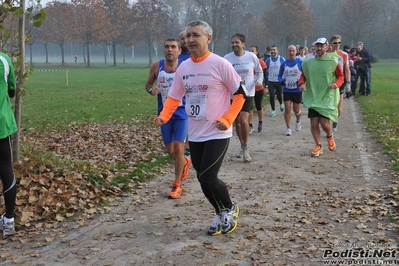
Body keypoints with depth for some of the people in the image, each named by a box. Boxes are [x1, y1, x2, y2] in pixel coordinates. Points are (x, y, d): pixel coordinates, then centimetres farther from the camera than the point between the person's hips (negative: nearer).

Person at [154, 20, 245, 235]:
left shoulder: (220, 64, -12)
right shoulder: (183, 67, 4)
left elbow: (240, 93, -6)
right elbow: (174, 97, 11)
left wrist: (227, 120, -16)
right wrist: (163, 116, -7)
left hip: (217, 134, -6)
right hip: (195, 135, 6)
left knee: (208, 178, -13)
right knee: (203, 179, 11)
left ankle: (230, 209, 16)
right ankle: (222, 214, 34)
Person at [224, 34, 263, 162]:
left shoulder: (251, 57, -5)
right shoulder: (227, 58, -5)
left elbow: (259, 71, 9)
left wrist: (259, 81, -9)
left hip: (247, 93, -2)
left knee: (243, 120, -16)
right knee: (237, 122, 11)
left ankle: (245, 148, 1)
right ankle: (242, 146, 32)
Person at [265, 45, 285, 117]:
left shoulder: (282, 59, -4)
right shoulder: (268, 60, 2)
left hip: (279, 81, -1)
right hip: (271, 81, 2)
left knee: (279, 96, 6)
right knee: (271, 96, -2)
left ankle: (281, 104, 39)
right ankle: (273, 111, 10)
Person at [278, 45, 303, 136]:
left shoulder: (300, 62, -6)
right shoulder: (284, 63, 2)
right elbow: (280, 75, 12)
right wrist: (281, 81, -9)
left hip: (297, 90, -1)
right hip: (287, 90, 1)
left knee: (296, 110, 10)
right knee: (287, 109, -4)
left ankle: (298, 121, 43)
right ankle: (288, 128, 7)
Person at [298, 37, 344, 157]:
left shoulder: (333, 61, -5)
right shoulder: (308, 62, 2)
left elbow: (341, 76, 4)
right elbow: (303, 75, 15)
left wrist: (336, 84, -16)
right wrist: (301, 83, -6)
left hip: (327, 97, -3)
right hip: (312, 97, 3)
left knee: (324, 123, -9)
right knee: (314, 123, 1)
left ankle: (330, 136, 28)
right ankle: (318, 147, 20)